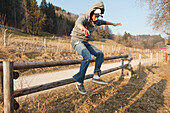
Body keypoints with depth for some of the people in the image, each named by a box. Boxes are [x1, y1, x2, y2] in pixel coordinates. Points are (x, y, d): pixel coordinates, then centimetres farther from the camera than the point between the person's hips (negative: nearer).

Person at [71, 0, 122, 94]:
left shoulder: (95, 21, 8)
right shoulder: (84, 17, -17)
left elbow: (104, 22, 29)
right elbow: (79, 23, -43)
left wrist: (114, 24, 40)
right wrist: (83, 28, -67)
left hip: (85, 43, 8)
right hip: (77, 41, -8)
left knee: (100, 54, -7)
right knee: (87, 57, -32)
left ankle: (96, 76, -14)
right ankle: (79, 83, -23)